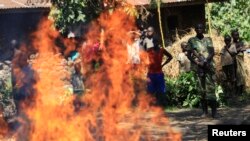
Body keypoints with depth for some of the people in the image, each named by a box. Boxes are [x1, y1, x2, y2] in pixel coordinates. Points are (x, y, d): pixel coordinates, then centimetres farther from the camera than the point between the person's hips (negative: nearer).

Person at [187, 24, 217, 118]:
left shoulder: (208, 40, 11)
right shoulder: (191, 41, 8)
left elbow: (212, 52, 2)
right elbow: (189, 55, 5)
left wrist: (205, 61, -14)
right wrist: (197, 62, -10)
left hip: (209, 66, 0)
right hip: (198, 67, 0)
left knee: (210, 87, -8)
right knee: (202, 89, 1)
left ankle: (214, 110, -7)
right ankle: (204, 111, 5)